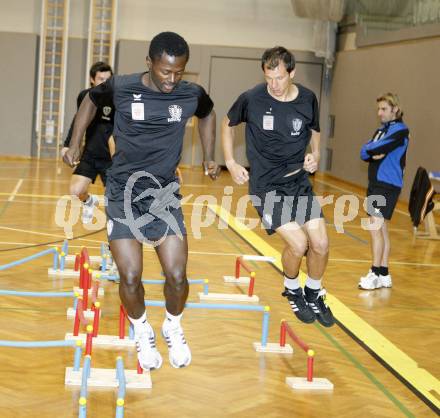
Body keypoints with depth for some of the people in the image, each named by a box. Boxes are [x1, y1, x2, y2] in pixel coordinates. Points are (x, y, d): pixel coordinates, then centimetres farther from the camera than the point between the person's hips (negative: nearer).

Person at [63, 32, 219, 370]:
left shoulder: (192, 95, -7)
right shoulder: (121, 88, -12)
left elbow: (208, 113, 18)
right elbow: (91, 100, 10)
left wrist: (209, 157, 18)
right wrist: (74, 145, 11)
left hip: (165, 193, 1)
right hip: (124, 193, -1)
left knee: (177, 275, -7)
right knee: (130, 277, -8)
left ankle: (173, 326, 24)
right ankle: (142, 331, 21)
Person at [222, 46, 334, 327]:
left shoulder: (308, 99, -3)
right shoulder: (251, 99, -12)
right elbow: (228, 124, 8)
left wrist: (315, 156, -2)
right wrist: (231, 163, 2)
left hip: (299, 180, 4)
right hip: (265, 185, -4)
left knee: (321, 244, -3)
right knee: (298, 243, -16)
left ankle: (314, 293, 25)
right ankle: (293, 291, 14)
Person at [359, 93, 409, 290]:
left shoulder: (400, 130, -9)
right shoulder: (381, 130, 16)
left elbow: (379, 148, -21)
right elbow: (365, 153, 7)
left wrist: (370, 149, -2)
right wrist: (373, 154, -13)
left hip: (388, 185, -8)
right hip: (375, 183, 8)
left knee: (376, 227, -12)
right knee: (382, 229, 10)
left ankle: (376, 274, -8)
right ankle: (384, 274, 16)